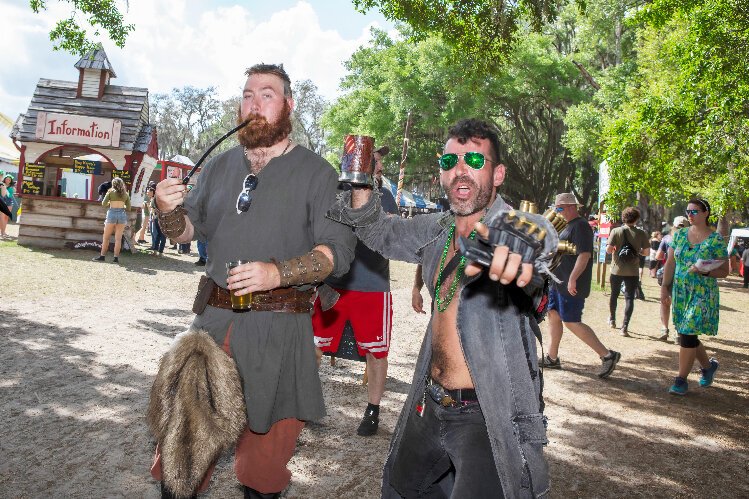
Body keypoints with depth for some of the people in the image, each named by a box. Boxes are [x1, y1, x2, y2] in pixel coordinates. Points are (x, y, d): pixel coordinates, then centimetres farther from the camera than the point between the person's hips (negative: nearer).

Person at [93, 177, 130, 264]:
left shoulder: (111, 191, 3)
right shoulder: (126, 194, 10)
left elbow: (103, 204, -1)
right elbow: (128, 208, 9)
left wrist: (110, 203, 18)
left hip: (112, 213, -2)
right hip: (122, 214, 2)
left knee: (106, 237, 8)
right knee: (118, 238, 3)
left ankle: (102, 256, 10)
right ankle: (116, 258, 1)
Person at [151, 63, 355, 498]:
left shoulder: (316, 173, -2)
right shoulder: (221, 166, 13)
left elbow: (338, 250, -11)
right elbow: (189, 230, 17)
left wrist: (278, 273, -26)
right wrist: (168, 210, -5)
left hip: (277, 329, -4)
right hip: (214, 316, 4)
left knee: (265, 447, 8)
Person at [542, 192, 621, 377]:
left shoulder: (580, 226, -15)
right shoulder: (569, 226, 18)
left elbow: (584, 254, -25)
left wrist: (572, 279, -30)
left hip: (572, 286, -10)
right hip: (559, 283, 11)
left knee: (572, 323, -9)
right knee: (553, 316, 12)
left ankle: (607, 355, -2)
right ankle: (552, 358, 21)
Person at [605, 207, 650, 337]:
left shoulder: (616, 231, -8)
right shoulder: (641, 233, -6)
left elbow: (608, 249, -12)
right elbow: (646, 251, -1)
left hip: (617, 269, 1)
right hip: (633, 271, -1)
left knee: (614, 294, 20)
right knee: (629, 298, 2)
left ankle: (612, 320, 36)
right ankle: (625, 327, -8)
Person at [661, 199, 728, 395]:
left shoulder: (716, 239, -6)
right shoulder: (679, 235, 6)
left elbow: (724, 271, -5)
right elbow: (671, 263, 10)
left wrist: (705, 271, -22)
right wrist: (665, 285, 5)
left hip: (703, 295, -5)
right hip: (680, 293, 5)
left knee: (687, 334, -9)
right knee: (687, 335, 11)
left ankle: (681, 379, 3)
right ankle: (708, 366, 36)